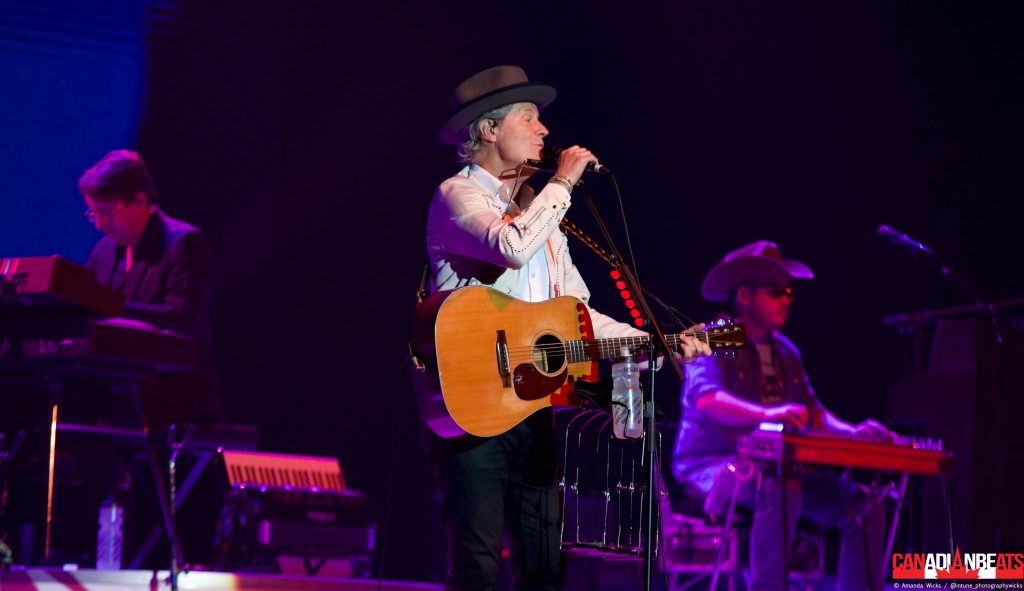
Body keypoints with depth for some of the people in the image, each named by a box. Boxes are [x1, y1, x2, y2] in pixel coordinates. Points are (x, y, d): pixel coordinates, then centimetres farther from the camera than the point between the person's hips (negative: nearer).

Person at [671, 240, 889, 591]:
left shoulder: (785, 352, 16)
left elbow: (813, 414, 17)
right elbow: (705, 397, -27)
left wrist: (853, 433, -6)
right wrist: (767, 414, -44)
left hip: (772, 466, 8)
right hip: (712, 466, -7)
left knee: (863, 505, -7)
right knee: (781, 491, -38)